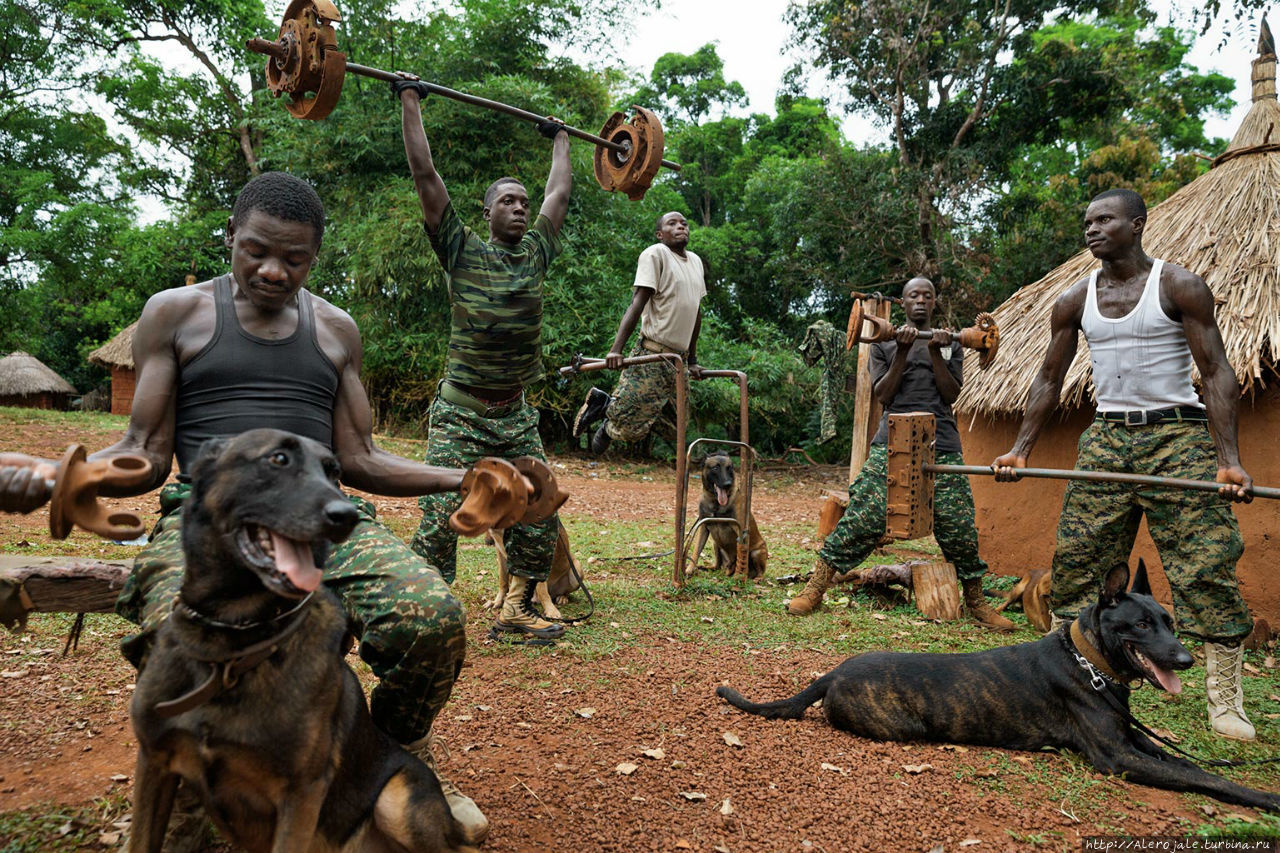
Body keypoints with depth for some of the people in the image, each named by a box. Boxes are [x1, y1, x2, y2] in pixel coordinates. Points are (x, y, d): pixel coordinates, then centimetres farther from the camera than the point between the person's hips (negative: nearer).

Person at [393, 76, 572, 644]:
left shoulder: (536, 253, 10)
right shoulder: (463, 251, -3)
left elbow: (559, 193, 24)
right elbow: (424, 173, -3)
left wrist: (559, 141, 35)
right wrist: (410, 102, 2)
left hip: (516, 415, 5)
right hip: (461, 414, -5)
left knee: (540, 520, 4)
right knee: (441, 522, -8)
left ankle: (515, 613, 18)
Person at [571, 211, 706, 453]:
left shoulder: (696, 262, 16)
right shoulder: (655, 254, -6)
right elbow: (638, 303, -15)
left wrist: (692, 360, 20)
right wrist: (616, 349, -25)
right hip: (652, 357, -7)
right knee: (627, 420, -10)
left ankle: (606, 404, 27)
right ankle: (600, 401, 20)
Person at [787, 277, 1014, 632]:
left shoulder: (950, 343, 18)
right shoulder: (884, 343, 14)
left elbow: (952, 395, 6)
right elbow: (883, 396, 3)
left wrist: (935, 352, -4)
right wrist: (902, 351, -6)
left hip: (942, 446, 2)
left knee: (958, 526, -2)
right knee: (863, 516, -12)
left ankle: (976, 602, 17)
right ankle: (814, 589, -4)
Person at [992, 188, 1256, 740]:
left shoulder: (1179, 287, -4)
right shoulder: (1074, 301, 7)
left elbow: (1217, 373, -8)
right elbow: (1050, 379, 13)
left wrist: (1229, 459, -19)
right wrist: (1020, 449, 3)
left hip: (1176, 435, -3)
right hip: (1107, 436, 4)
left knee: (1206, 564, -6)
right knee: (1076, 560, 1)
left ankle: (1225, 704, 5)